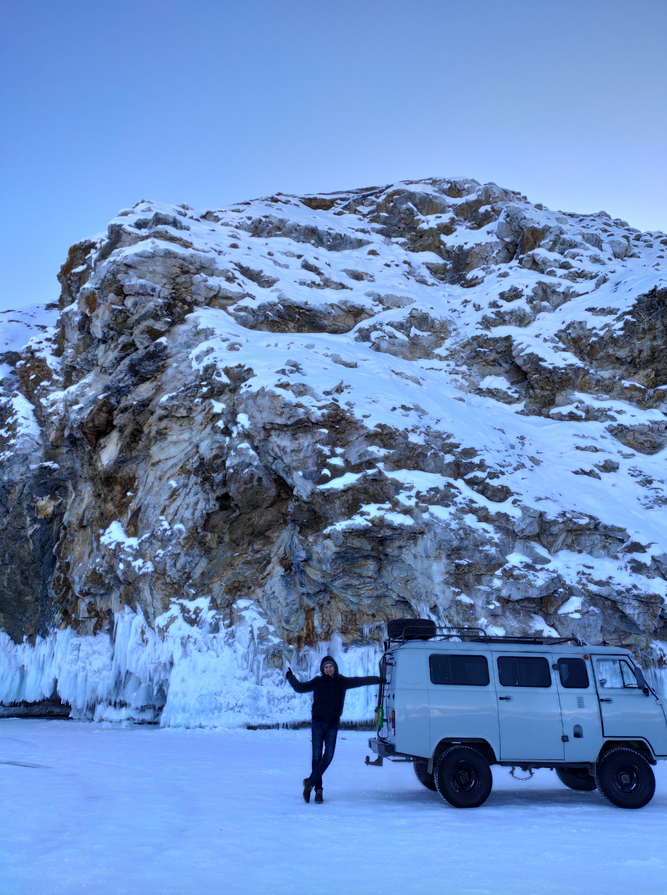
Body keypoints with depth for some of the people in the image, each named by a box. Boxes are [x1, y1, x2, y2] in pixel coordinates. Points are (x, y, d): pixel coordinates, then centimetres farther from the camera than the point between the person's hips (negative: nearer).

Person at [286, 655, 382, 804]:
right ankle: (318, 790, 9)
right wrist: (291, 677, -10)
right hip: (318, 723, -1)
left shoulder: (342, 682, 3)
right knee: (317, 757, 0)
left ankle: (310, 782, 3)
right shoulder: (317, 682, 1)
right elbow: (300, 688, 5)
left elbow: (360, 681, 6)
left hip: (332, 725, 1)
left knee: (328, 756, -9)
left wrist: (379, 679, 3)